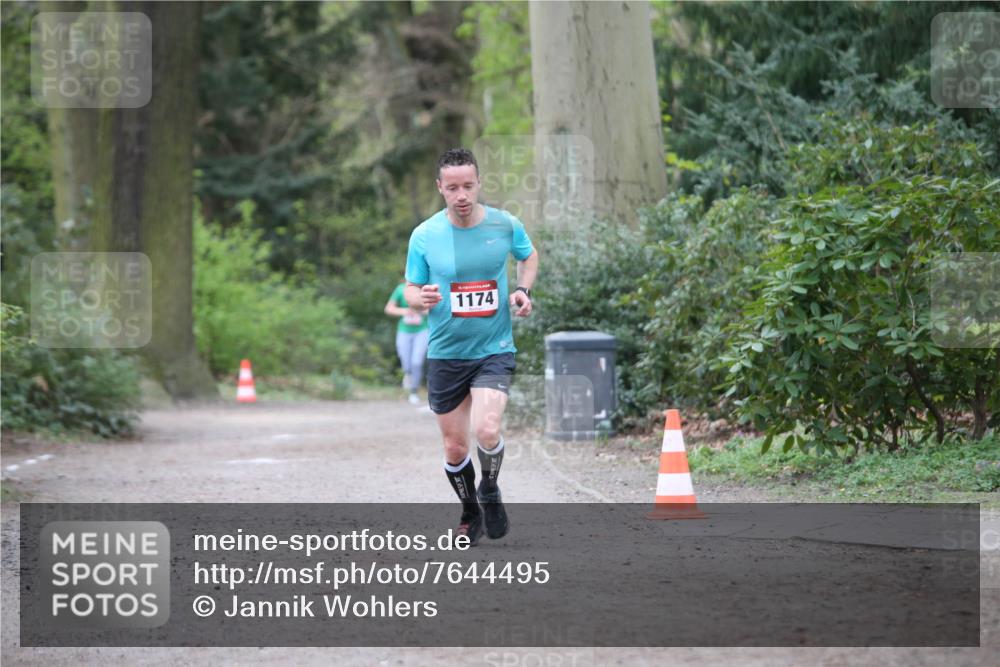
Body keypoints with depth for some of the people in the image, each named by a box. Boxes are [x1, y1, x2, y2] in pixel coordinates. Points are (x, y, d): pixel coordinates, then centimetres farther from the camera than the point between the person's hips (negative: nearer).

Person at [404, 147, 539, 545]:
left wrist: (523, 290, -1)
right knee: (454, 448, 5)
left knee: (486, 430, -22)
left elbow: (529, 255, 17)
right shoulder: (424, 236, -7)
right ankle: (470, 512, 33)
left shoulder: (504, 225, -5)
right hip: (446, 354, 1)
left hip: (495, 350, -1)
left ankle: (490, 491, 9)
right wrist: (420, 298, -20)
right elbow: (410, 288, 3)